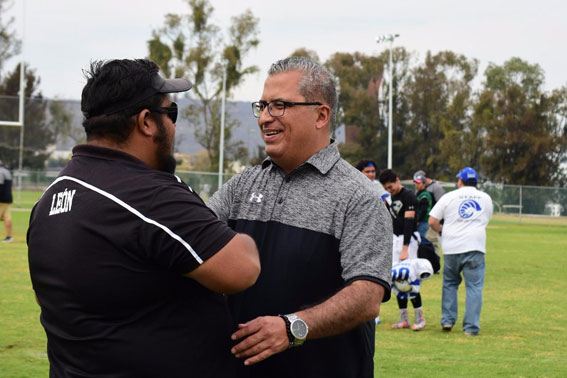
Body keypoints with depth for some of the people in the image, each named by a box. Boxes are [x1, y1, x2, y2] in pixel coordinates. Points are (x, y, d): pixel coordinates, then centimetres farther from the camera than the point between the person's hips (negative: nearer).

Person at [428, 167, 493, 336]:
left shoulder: (449, 197, 4)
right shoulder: (486, 198, 12)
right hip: (475, 246, 0)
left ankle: (447, 320, 13)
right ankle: (471, 327, -6)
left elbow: (432, 221, 2)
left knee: (450, 283, 17)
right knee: (474, 286, 0)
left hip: (451, 247, 0)